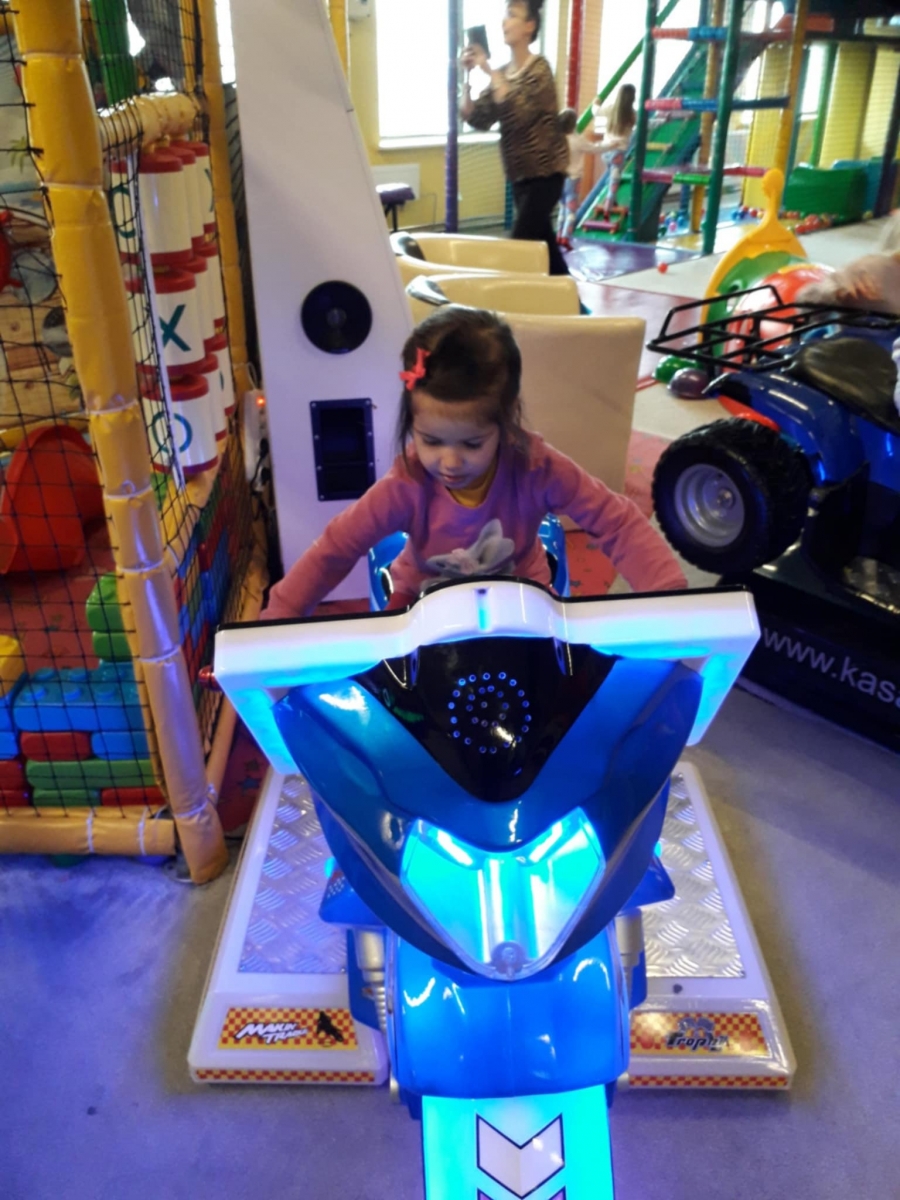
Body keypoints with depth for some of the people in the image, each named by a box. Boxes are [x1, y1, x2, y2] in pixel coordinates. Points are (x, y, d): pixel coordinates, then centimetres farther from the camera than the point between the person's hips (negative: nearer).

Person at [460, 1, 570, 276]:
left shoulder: (539, 69, -11)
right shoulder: (503, 73, 9)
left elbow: (518, 112, -27)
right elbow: (475, 118, 4)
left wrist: (490, 72, -23)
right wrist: (468, 76, -7)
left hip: (545, 172, -8)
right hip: (520, 174, 8)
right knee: (542, 243, 12)